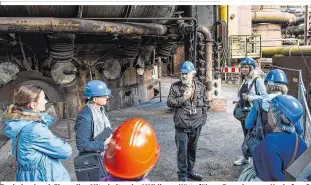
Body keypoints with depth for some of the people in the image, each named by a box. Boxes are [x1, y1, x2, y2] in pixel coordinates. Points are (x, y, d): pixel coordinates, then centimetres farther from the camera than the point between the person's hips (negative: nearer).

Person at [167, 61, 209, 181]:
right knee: (182, 151, 0)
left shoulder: (200, 86, 5)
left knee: (192, 150, 17)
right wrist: (183, 98, -18)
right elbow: (169, 102, -6)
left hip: (196, 125, 4)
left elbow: (205, 103, 13)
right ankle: (182, 175, 15)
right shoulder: (175, 86, -5)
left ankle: (190, 170, 35)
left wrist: (203, 117, 6)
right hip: (182, 125, -3)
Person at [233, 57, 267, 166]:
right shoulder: (243, 80, 12)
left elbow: (264, 96, -15)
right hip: (244, 112, 7)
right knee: (247, 136, 18)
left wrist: (250, 97, -22)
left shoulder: (257, 80, -11)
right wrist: (238, 102, 6)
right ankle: (246, 158, 31)